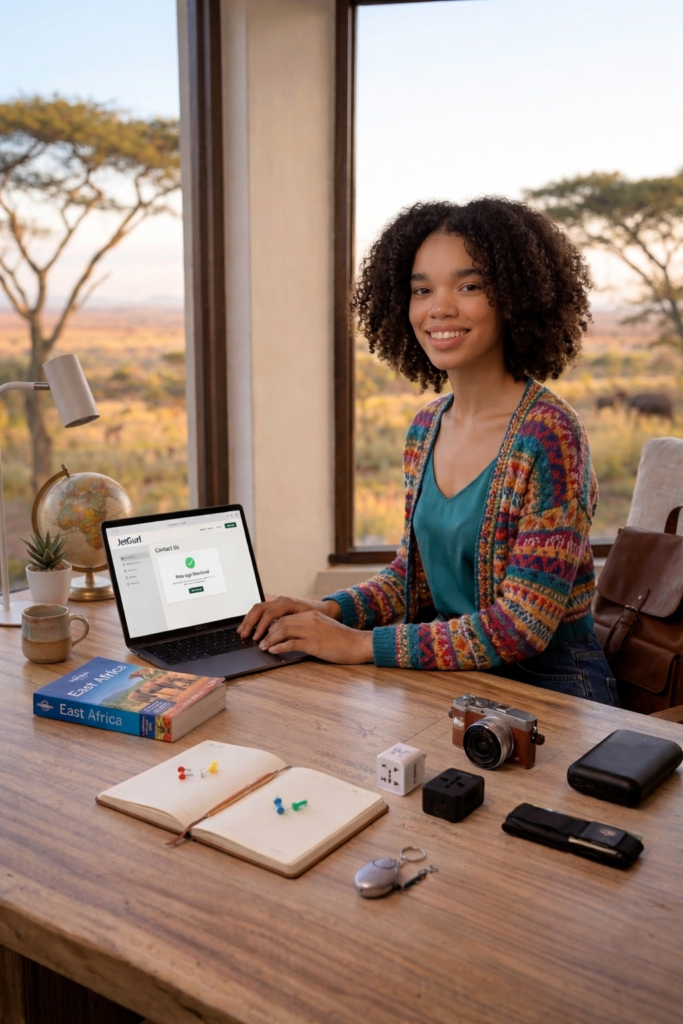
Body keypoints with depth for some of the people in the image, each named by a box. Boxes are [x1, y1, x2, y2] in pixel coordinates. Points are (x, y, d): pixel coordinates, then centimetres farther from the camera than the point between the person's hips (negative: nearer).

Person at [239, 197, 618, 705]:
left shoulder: (548, 435, -18)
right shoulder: (426, 428, 4)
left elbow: (523, 627, -20)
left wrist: (361, 644, -20)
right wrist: (330, 610, -4)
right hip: (452, 679, 6)